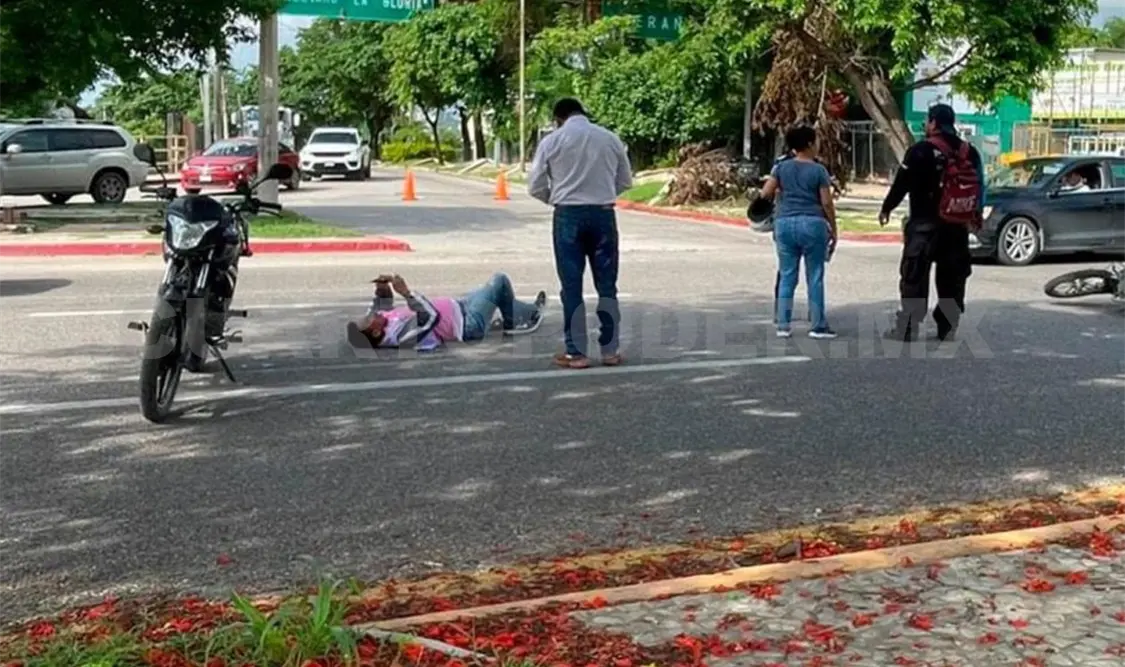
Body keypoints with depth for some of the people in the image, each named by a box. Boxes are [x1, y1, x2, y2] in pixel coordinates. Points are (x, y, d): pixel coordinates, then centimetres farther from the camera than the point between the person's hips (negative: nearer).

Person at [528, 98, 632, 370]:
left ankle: (576, 353, 4)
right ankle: (610, 350, 11)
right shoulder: (610, 138, 5)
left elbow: (535, 187, 2)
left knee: (572, 286, 3)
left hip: (568, 215, -2)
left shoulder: (552, 141, -1)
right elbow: (626, 181, 13)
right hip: (603, 214, 2)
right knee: (606, 284, 9)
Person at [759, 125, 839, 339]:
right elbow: (827, 203, -5)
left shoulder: (782, 167, 6)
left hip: (784, 223, 3)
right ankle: (818, 326, 7)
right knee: (815, 277, 4)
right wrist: (833, 229, 3)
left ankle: (783, 325, 9)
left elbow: (765, 194, 0)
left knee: (787, 276, 9)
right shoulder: (818, 170, -3)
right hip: (812, 224, -3)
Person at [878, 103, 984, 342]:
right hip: (957, 225, 6)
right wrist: (975, 217, 26)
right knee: (951, 278, 12)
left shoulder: (921, 151, -10)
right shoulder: (969, 152, 9)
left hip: (925, 224, -6)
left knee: (914, 276, -2)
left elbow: (901, 184, -10)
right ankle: (947, 327, 15)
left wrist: (886, 208, 2)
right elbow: (979, 186, 15)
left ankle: (906, 328, -3)